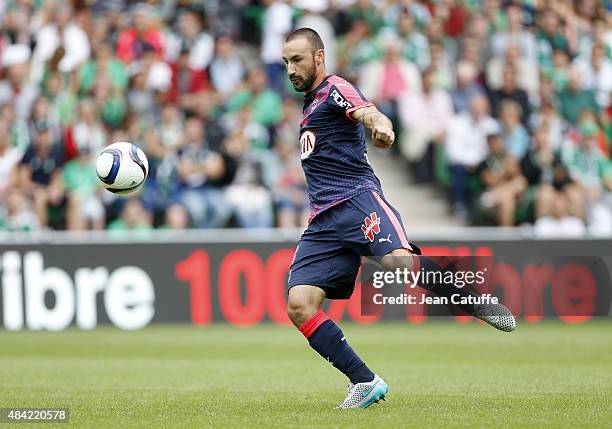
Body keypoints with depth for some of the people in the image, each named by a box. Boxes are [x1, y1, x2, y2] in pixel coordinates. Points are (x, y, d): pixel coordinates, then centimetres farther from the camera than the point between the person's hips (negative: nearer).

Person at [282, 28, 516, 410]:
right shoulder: (311, 103, 28)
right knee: (299, 304, -13)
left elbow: (368, 112, -21)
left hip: (357, 199, -8)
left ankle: (479, 303, -17)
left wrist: (381, 126, -43)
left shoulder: (335, 89, 2)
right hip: (323, 221, 8)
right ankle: (365, 383, -10)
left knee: (399, 261, -36)